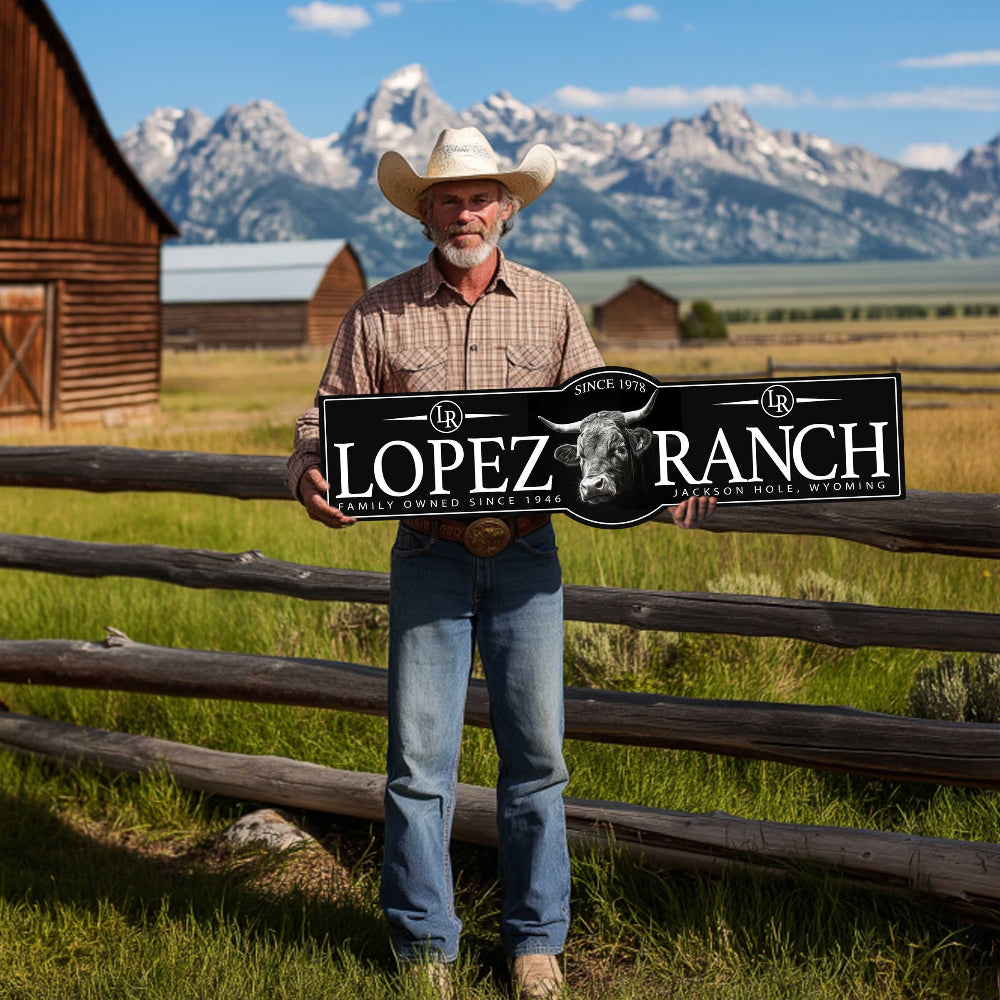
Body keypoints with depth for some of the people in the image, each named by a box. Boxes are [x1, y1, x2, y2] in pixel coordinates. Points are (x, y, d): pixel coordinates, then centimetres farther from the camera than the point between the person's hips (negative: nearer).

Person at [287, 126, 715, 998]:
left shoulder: (552, 306, 6)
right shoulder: (379, 314, 2)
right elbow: (326, 420, 3)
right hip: (430, 556, -1)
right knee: (419, 754, 0)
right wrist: (310, 476, -19)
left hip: (527, 556, 1)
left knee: (536, 751, 6)